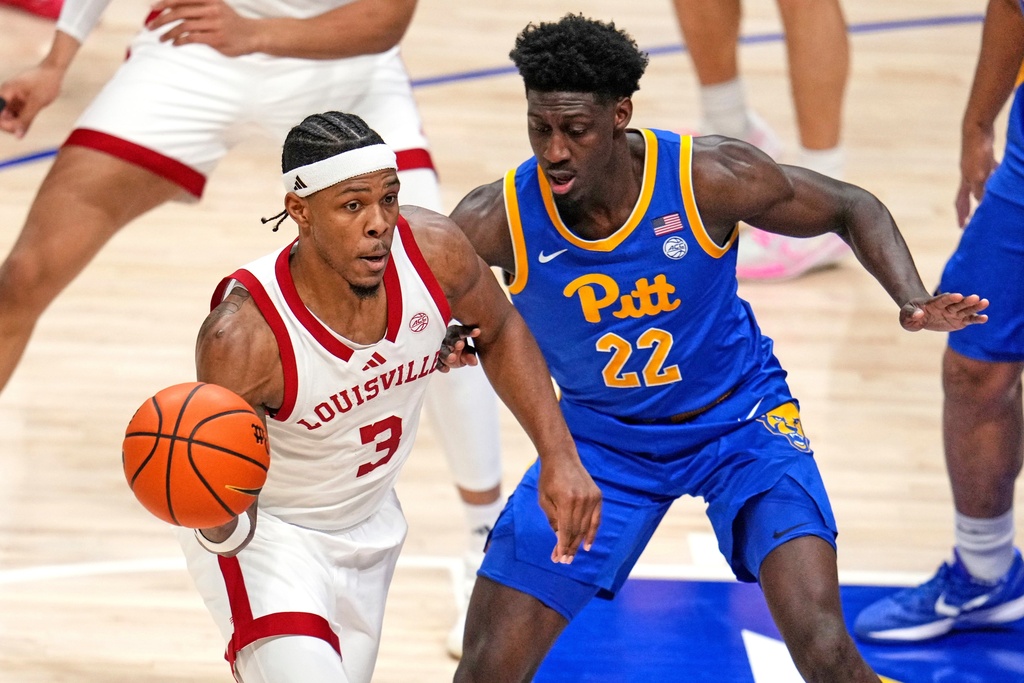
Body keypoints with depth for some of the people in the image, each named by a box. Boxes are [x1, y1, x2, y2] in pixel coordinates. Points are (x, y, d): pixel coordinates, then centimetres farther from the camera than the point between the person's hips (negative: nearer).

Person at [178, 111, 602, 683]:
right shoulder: (243, 336, -36)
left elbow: (500, 332, 1)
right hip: (263, 530, -6)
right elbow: (229, 528, -27)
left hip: (369, 523, 6)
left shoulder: (434, 251, -24)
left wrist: (560, 456, -6)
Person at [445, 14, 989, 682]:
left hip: (742, 423, -2)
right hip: (603, 439, 2)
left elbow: (852, 209, -7)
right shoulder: (496, 221, -23)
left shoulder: (711, 178, -24)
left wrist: (913, 299, -25)